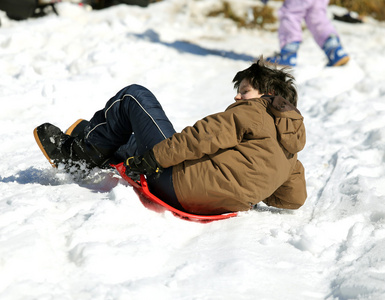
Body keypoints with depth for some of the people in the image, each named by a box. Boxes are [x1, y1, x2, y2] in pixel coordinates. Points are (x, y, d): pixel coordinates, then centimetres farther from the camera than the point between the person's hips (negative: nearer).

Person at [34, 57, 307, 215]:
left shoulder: (253, 113, -8)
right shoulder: (290, 157, 13)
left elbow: (204, 137, -18)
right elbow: (295, 198, 13)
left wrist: (153, 158, -17)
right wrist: (252, 193, 20)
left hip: (182, 184, -9)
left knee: (135, 96, 5)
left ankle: (82, 152, 15)